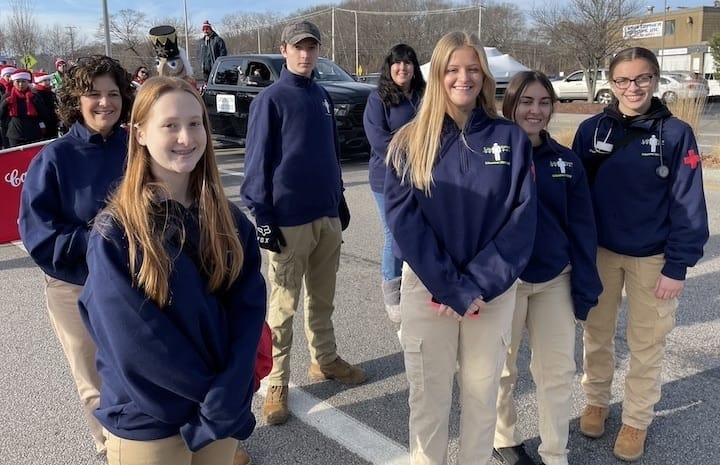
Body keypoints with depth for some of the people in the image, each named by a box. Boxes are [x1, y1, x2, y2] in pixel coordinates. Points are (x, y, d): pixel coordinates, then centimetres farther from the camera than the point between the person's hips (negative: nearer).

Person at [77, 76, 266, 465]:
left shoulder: (229, 221, -2)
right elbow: (133, 341, -16)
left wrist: (226, 397, -16)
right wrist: (212, 391, -13)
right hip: (147, 423, -3)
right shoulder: (115, 231, -14)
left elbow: (248, 309, -6)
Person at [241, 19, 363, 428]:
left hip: (327, 216, 6)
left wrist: (340, 201, 17)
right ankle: (277, 384, 12)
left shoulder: (323, 97, 12)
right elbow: (258, 162, -10)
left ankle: (326, 360, 33)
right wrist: (263, 218, -13)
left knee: (323, 298, 17)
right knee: (284, 306, 2)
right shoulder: (270, 99, -7)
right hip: (289, 221, -6)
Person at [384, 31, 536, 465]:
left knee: (482, 394, 13)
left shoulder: (511, 138, 0)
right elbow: (403, 219, -8)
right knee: (428, 396, 11)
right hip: (427, 288, 0)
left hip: (493, 291, 1)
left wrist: (477, 285, -14)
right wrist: (448, 287, -15)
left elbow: (522, 219, -6)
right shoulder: (410, 141, -1)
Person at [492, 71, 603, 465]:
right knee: (501, 368, 13)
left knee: (558, 370, 11)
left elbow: (582, 228, 4)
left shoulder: (566, 161, 2)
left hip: (555, 280, 4)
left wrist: (585, 287, 1)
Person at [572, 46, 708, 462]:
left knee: (647, 343, 11)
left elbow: (688, 205, -9)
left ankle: (637, 420, 30)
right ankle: (597, 401, 37)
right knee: (598, 333, 15)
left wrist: (678, 266, -11)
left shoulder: (677, 133, -9)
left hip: (652, 258, -2)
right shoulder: (591, 130, -4)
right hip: (598, 252, 2)